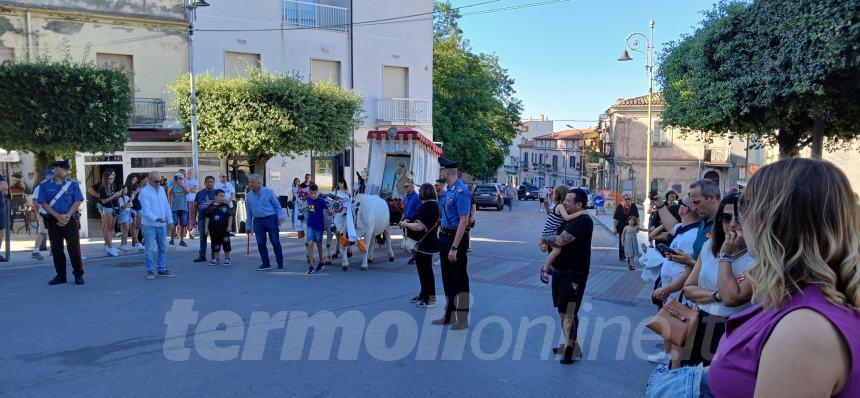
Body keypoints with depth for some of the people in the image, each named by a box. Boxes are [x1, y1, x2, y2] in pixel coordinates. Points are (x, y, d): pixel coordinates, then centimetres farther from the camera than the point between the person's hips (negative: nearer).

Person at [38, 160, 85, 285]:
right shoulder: (45, 185, 4)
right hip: (53, 221, 1)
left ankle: (78, 274, 6)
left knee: (74, 248, -3)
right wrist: (58, 216, -13)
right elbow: (43, 204, -2)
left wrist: (67, 216, -13)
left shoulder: (73, 184, 4)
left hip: (70, 220, -1)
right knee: (56, 249, 7)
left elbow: (77, 202, -2)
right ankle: (60, 275, 17)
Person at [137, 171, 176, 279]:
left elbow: (166, 206, 14)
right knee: (149, 249, 1)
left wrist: (170, 220, 10)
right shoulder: (144, 192, -11)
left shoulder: (162, 189, 10)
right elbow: (146, 210, -19)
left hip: (162, 225, 6)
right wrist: (156, 219, -31)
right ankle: (150, 271, 11)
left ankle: (162, 269, 20)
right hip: (149, 225, -6)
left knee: (163, 248, 11)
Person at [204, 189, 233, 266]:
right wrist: (206, 228, 5)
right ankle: (216, 258, 21)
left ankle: (227, 258, 14)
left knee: (226, 244, 2)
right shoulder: (210, 207, 3)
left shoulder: (226, 206, -1)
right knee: (215, 245, 9)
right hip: (214, 230, 2)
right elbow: (207, 218, 8)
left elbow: (230, 216, 1)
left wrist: (229, 226, -6)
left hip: (224, 229, -2)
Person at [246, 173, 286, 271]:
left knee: (275, 242, -2)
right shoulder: (249, 196, 9)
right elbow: (248, 212, 15)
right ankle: (266, 264, 16)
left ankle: (280, 264, 7)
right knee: (261, 243, 4)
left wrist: (280, 216, -12)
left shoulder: (268, 192, -3)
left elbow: (277, 205, -1)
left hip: (271, 219, -4)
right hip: (258, 221, 4)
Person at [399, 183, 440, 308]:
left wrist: (405, 224, -13)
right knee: (425, 269, 20)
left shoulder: (425, 206, -22)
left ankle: (430, 299, 9)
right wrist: (409, 221, 14)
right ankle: (424, 295, 32)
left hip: (424, 244, -10)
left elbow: (419, 226, -29)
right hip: (431, 242, 10)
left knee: (425, 270, 1)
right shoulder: (435, 205, 8)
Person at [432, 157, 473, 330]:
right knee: (447, 278, 17)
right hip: (445, 236, 10)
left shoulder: (460, 192, -20)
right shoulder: (450, 189, 9)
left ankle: (462, 319, 13)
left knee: (459, 279, 1)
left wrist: (454, 248, -24)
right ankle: (449, 315, 29)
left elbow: (463, 222, -23)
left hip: (456, 237, -10)